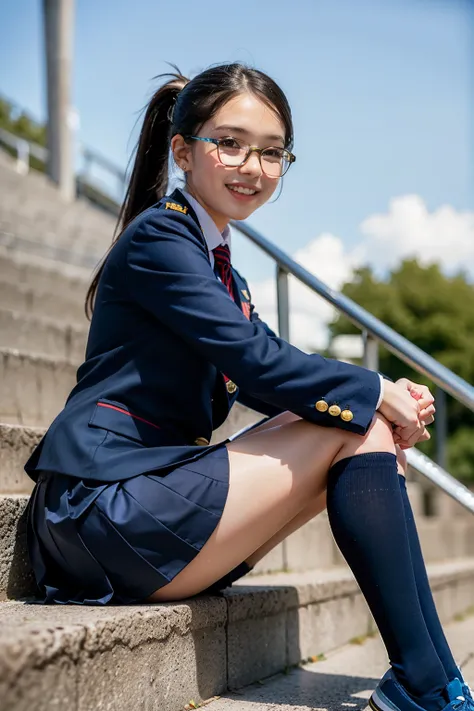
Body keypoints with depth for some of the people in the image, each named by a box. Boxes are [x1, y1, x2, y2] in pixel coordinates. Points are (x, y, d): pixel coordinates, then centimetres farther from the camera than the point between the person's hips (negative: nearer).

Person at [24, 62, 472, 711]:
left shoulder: (223, 273, 21)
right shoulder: (159, 236, -8)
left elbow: (270, 378, 12)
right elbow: (257, 361, -18)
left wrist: (389, 400, -5)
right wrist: (373, 392, -6)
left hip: (150, 498, 9)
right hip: (105, 505, -9)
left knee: (368, 428, 3)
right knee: (356, 430, -12)